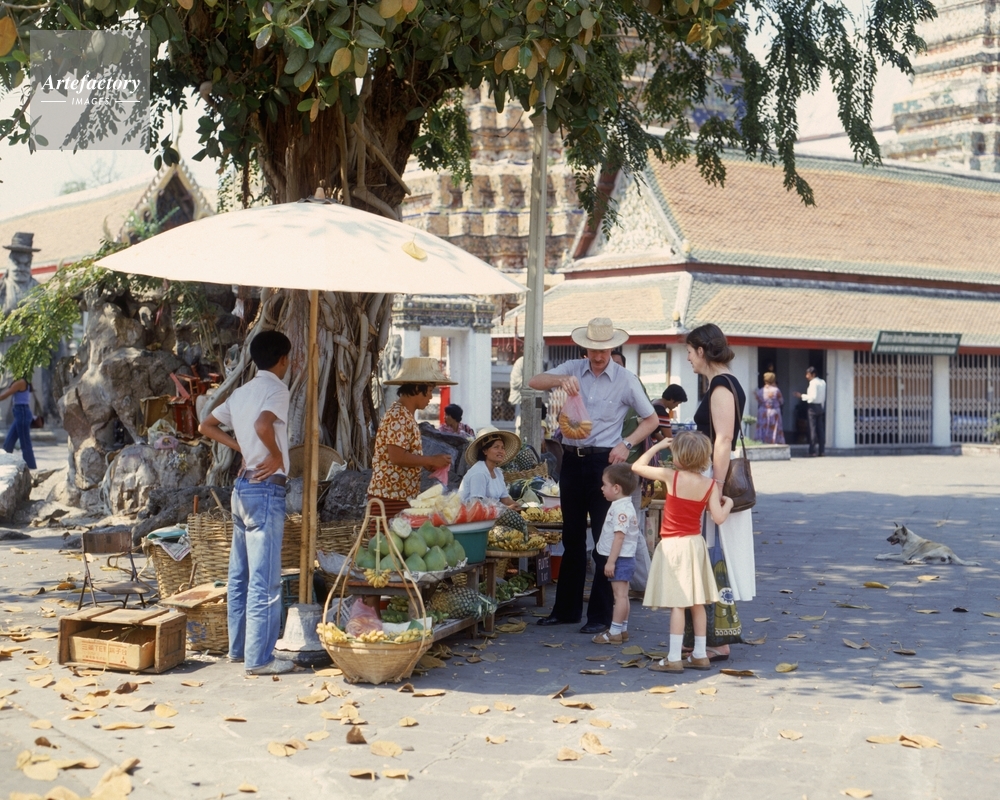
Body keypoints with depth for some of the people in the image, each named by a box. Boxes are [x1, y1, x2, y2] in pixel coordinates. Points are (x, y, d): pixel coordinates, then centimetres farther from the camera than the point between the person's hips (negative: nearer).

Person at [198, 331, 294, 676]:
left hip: (242, 486, 9)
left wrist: (241, 447, 13)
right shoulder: (276, 389, -11)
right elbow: (263, 425, -30)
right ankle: (259, 658, -3)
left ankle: (238, 647, 22)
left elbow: (206, 426, 20)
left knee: (240, 575, 14)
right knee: (265, 580, -5)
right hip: (266, 489, -9)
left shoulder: (241, 392, 13)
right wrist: (277, 455, -14)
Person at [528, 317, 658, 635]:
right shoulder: (573, 369, 5)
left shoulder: (626, 380, -2)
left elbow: (651, 420, 5)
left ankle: (600, 615, 4)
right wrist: (561, 380, -26)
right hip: (572, 459, 4)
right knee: (572, 536, 12)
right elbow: (534, 382, -7)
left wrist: (627, 444, -10)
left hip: (604, 462, -3)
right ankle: (567, 609, 21)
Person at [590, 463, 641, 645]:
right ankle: (622, 630, 21)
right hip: (624, 558, 11)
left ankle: (615, 632, -5)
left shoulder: (621, 509, -19)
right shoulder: (623, 506, 14)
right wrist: (611, 560, 21)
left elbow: (619, 536, -24)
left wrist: (611, 561, -24)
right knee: (622, 595, 14)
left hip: (620, 559, -11)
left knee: (620, 594, -7)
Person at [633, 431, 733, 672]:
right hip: (695, 544, 5)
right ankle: (700, 655, 19)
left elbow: (637, 467, -4)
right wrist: (728, 503, 10)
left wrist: (657, 446, 6)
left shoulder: (670, 476, -12)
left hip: (673, 546, -5)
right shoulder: (711, 485, -3)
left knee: (677, 604, -5)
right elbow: (719, 518, -9)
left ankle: (674, 659, -4)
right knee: (697, 603, 12)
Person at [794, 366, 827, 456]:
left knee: (813, 429, -5)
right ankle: (821, 450, 10)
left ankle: (813, 451, -6)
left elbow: (813, 397, -20)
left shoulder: (813, 383, -13)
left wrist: (802, 396, -13)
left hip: (814, 406, -8)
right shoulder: (823, 382, 12)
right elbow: (824, 396, 13)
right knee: (820, 429, 9)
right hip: (821, 406, 8)